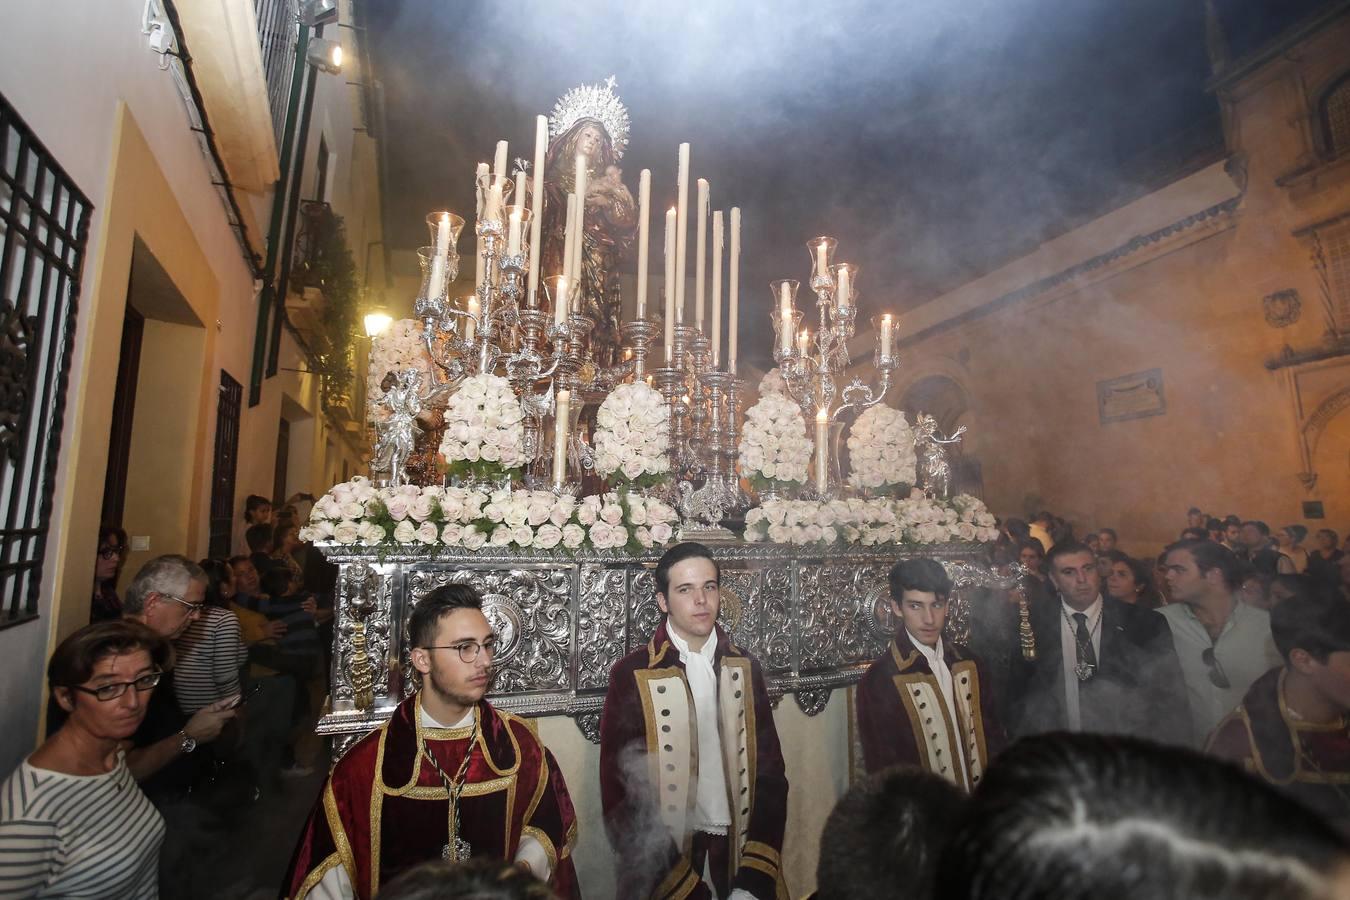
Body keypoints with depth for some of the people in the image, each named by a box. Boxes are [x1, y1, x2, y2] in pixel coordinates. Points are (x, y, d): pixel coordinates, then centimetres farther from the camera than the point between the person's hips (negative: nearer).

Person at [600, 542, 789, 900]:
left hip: (740, 850, 3)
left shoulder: (745, 667, -2)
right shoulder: (632, 674, -13)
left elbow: (770, 773, 0)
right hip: (667, 855, -3)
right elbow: (618, 791, -11)